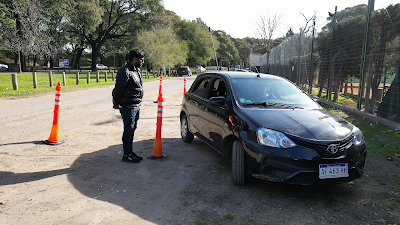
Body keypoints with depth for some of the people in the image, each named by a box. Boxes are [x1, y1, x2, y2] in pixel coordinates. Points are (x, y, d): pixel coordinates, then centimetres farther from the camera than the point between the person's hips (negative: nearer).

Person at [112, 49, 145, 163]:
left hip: (136, 106, 9)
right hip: (128, 107, -9)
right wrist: (116, 104, -5)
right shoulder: (125, 72, -16)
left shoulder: (137, 70, 15)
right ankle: (126, 155, 8)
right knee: (128, 130, -2)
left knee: (132, 129, 15)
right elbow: (118, 89, -13)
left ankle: (130, 152, 27)